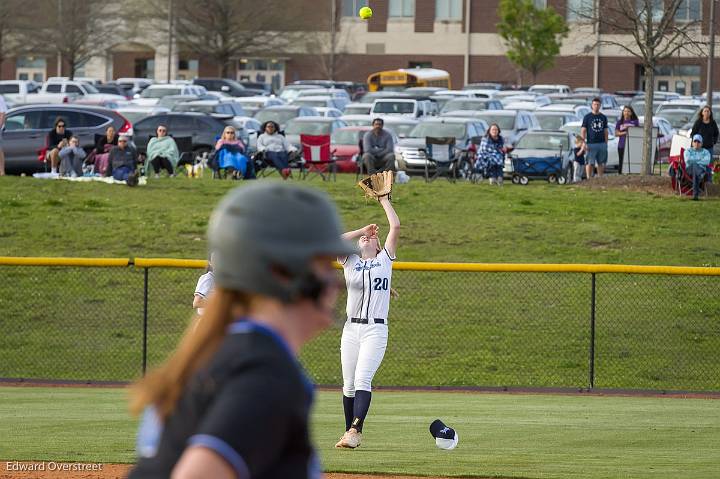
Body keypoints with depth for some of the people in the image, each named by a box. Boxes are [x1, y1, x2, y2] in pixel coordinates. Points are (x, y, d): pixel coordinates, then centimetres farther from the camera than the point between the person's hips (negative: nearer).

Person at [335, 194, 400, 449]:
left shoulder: (385, 259, 11)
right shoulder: (350, 262, 14)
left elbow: (396, 227, 4)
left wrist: (384, 199, 12)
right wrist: (361, 230, 7)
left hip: (376, 329, -3)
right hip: (351, 328, 3)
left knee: (362, 379, -16)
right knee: (349, 384, 2)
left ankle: (356, 430, -26)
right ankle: (349, 432, 10)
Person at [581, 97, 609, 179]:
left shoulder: (603, 117, 13)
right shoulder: (587, 117, 2)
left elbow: (605, 131, 17)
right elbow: (583, 131, -2)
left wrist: (606, 143, 10)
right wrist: (584, 143, -11)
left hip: (602, 144, 4)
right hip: (591, 144, -4)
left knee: (601, 163, 6)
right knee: (589, 163, -5)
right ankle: (589, 179, -2)